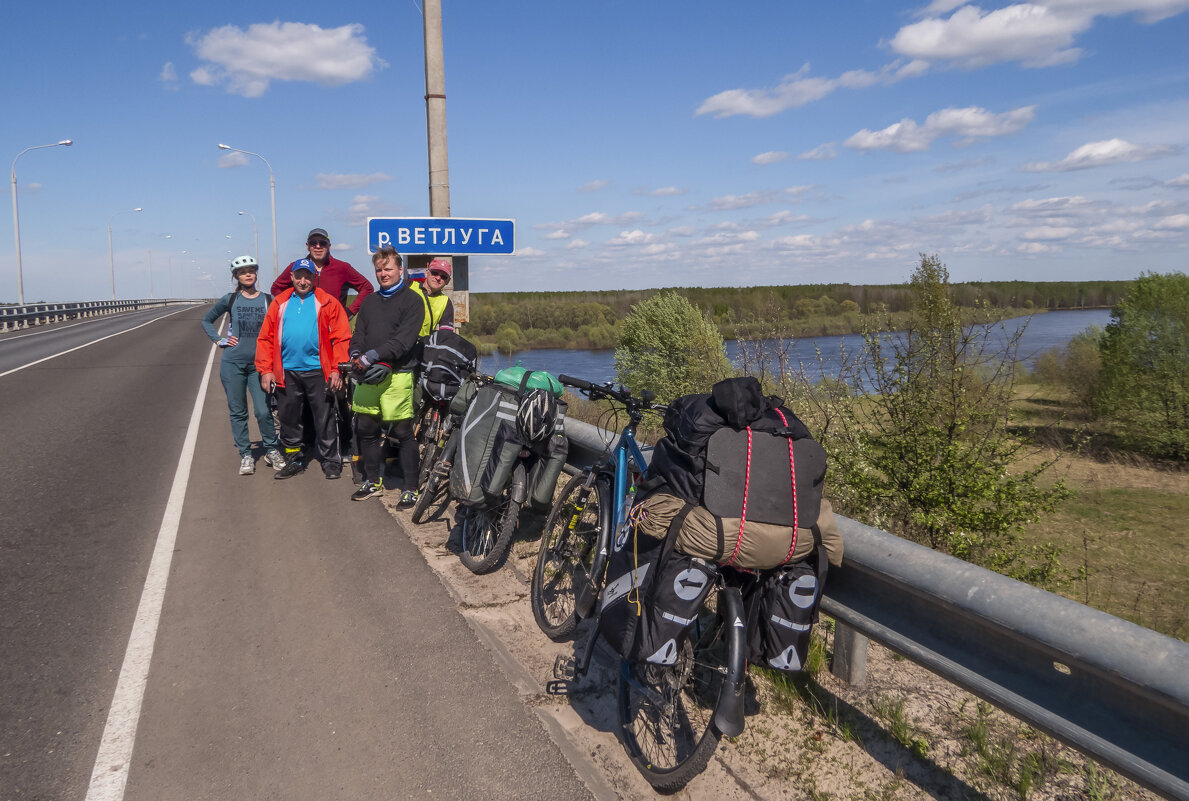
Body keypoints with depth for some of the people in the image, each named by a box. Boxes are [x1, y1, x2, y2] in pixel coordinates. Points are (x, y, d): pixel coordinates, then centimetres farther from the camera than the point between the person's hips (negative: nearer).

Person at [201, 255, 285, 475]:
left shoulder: (267, 300, 2)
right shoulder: (230, 299, 3)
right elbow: (206, 321, 16)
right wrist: (219, 340, 4)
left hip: (259, 364, -1)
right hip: (233, 363, 1)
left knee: (263, 411, -8)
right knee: (238, 412, 5)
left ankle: (271, 450, 12)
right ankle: (246, 455, 17)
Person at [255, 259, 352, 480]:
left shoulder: (327, 303, 0)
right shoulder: (280, 303, 9)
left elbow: (341, 337, -6)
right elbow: (266, 338, 7)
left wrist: (337, 369, -12)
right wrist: (266, 370, 0)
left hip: (318, 371, -3)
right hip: (287, 372, 3)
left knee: (324, 419, 2)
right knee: (288, 418, 12)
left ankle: (330, 461, 14)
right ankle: (293, 460, 26)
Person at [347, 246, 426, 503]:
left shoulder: (412, 300, 0)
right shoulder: (369, 301, 20)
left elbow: (404, 339, -12)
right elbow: (358, 335, 14)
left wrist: (374, 356, -20)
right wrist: (357, 356, -8)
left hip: (397, 376, -6)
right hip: (368, 376, 6)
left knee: (403, 432, -3)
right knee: (365, 429, 10)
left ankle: (410, 488, 7)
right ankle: (373, 481, 25)